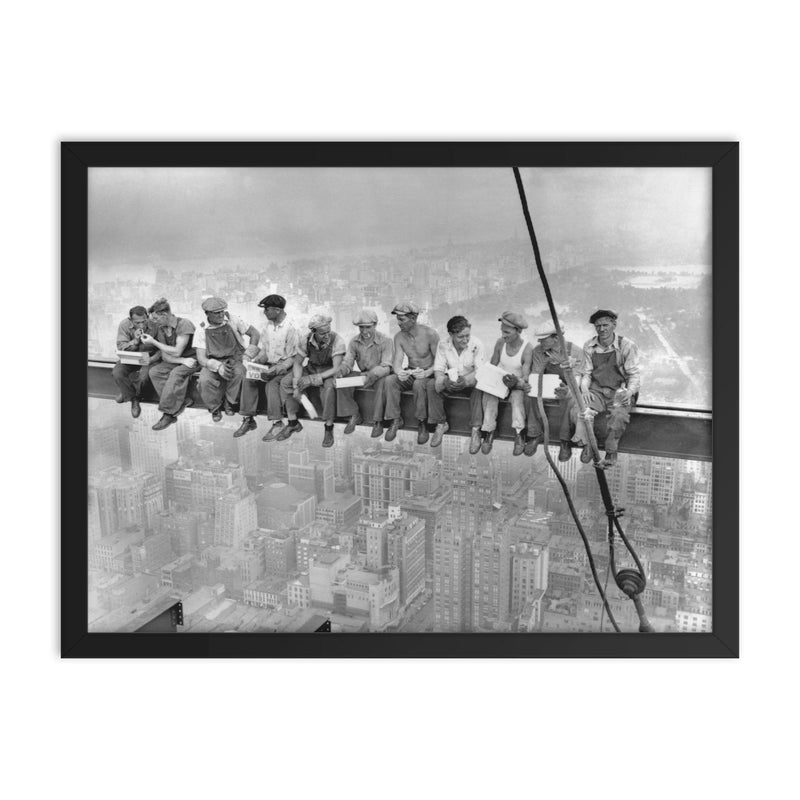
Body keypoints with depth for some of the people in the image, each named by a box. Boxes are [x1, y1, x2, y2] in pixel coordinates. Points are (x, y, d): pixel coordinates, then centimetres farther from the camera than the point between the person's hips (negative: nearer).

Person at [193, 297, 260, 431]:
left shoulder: (233, 321, -4)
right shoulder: (201, 331, -5)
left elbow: (254, 333, 3)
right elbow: (201, 358, -10)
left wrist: (247, 355, -10)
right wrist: (218, 366, -30)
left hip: (234, 359, 0)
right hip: (213, 363, 0)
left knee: (239, 373, -36)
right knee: (204, 380, -31)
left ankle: (229, 402, -8)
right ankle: (215, 408, -2)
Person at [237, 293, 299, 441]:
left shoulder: (290, 328, -15)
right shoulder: (267, 326, 6)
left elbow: (292, 358, -15)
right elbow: (263, 350, 13)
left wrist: (275, 370, -26)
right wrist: (257, 361, -7)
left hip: (283, 367, -6)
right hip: (268, 364, 6)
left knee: (271, 385, -31)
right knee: (248, 380, -15)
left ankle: (277, 423, -22)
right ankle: (248, 419, -9)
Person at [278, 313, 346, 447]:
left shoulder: (337, 341, -26)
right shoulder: (305, 340, -15)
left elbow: (336, 368, -28)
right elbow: (297, 363, -5)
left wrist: (312, 378, -35)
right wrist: (296, 385, -19)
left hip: (329, 372, -4)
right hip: (311, 368, 5)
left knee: (329, 387, -38)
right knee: (285, 382, -13)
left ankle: (329, 429, -23)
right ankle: (293, 423, -1)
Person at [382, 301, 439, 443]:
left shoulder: (430, 334, -16)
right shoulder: (399, 337, -2)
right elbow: (397, 361, -9)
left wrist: (427, 373, -35)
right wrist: (398, 372, -34)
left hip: (428, 374, -4)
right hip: (410, 373, 4)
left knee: (419, 384, -38)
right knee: (390, 380, -25)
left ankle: (422, 424, -21)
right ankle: (395, 420, -14)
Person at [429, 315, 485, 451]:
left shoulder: (476, 344, -17)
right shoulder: (443, 344, -10)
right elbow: (438, 369, -11)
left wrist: (466, 381, -43)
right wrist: (444, 381, -36)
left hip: (470, 382, -2)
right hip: (450, 382, 3)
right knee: (432, 384, -25)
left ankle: (475, 430, -28)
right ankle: (441, 424, -10)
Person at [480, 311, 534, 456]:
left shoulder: (527, 349, -18)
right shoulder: (500, 342, -7)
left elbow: (525, 378, -20)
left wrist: (516, 383, -41)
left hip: (517, 384, -3)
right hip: (499, 380, 3)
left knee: (517, 396, -35)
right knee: (489, 394, -27)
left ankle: (518, 435, -30)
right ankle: (489, 432, -21)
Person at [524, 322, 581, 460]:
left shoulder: (575, 352, -18)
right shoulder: (538, 351, -7)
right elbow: (535, 376, -5)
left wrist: (567, 390, -46)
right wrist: (530, 385, -31)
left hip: (567, 387, -3)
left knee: (569, 399, -37)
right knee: (529, 396, -26)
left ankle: (566, 441, -23)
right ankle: (535, 435, -14)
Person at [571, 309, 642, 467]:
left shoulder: (627, 346, -6)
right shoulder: (589, 347, 5)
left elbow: (634, 374, -5)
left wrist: (629, 391, -25)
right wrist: (584, 389, -11)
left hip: (620, 392, -3)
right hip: (596, 391, 3)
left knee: (619, 415, -35)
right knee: (578, 410, -27)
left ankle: (611, 451, -9)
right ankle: (587, 445, -3)